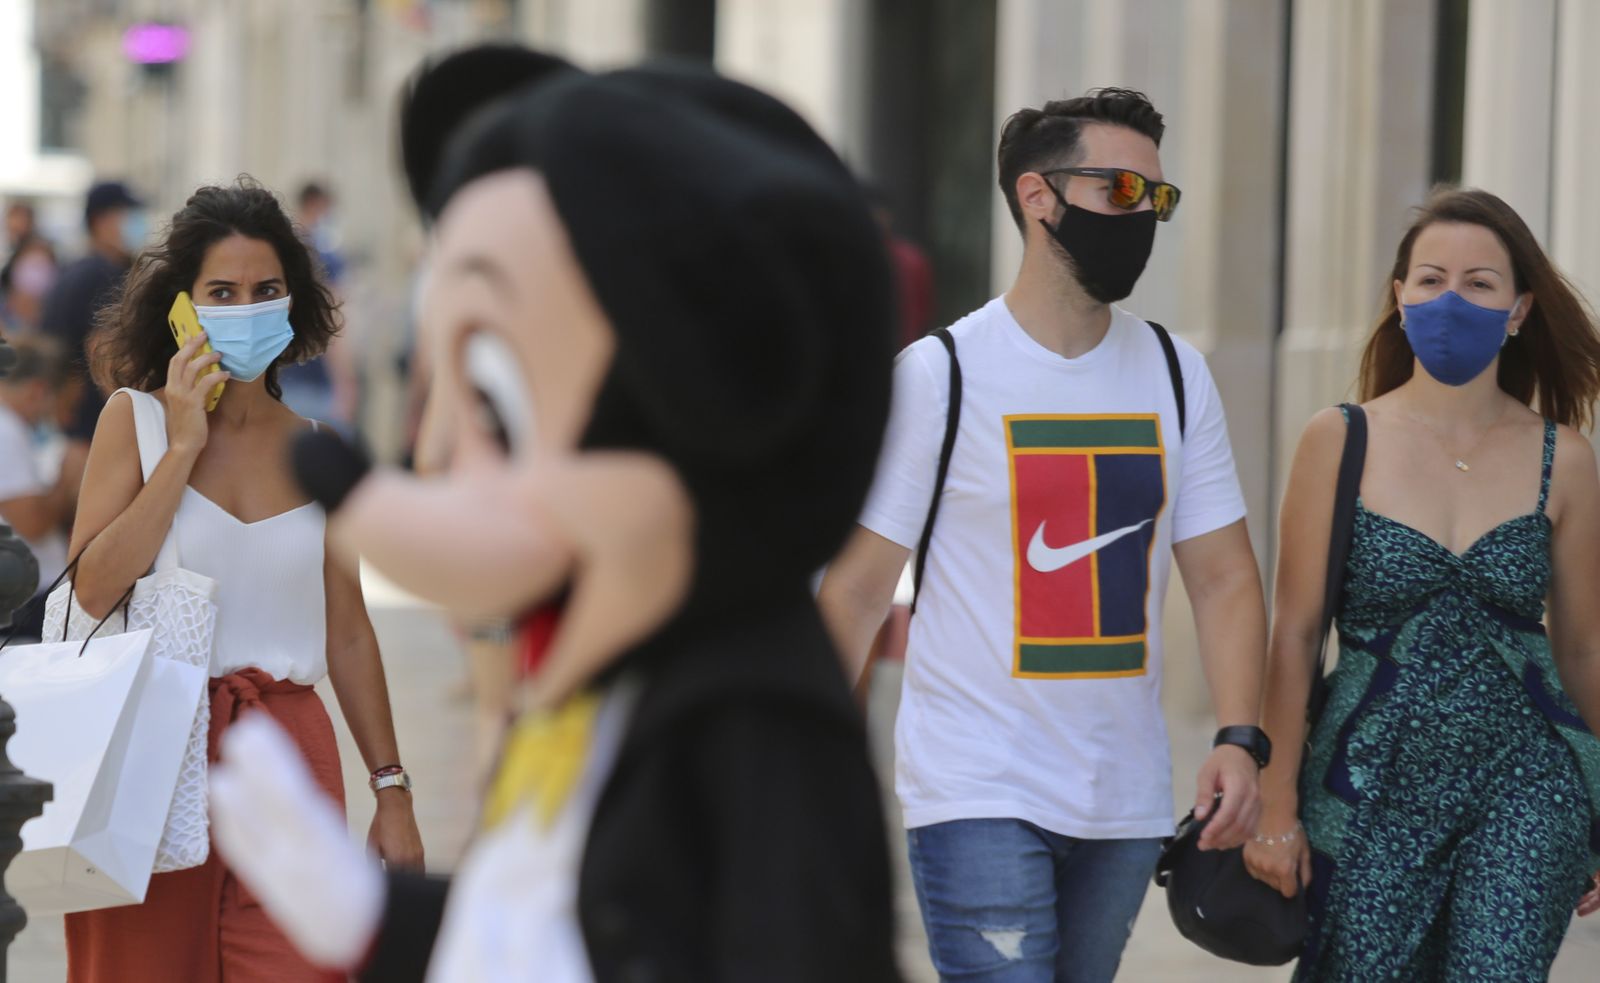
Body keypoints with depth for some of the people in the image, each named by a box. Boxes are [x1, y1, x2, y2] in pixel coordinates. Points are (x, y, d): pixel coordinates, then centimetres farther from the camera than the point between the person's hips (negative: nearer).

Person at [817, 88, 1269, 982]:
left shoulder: (1176, 376, 7)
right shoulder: (938, 377, -5)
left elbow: (1224, 577, 6)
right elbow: (857, 588, -5)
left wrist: (1240, 738, -10)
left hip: (1128, 803, 5)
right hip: (978, 797, -4)